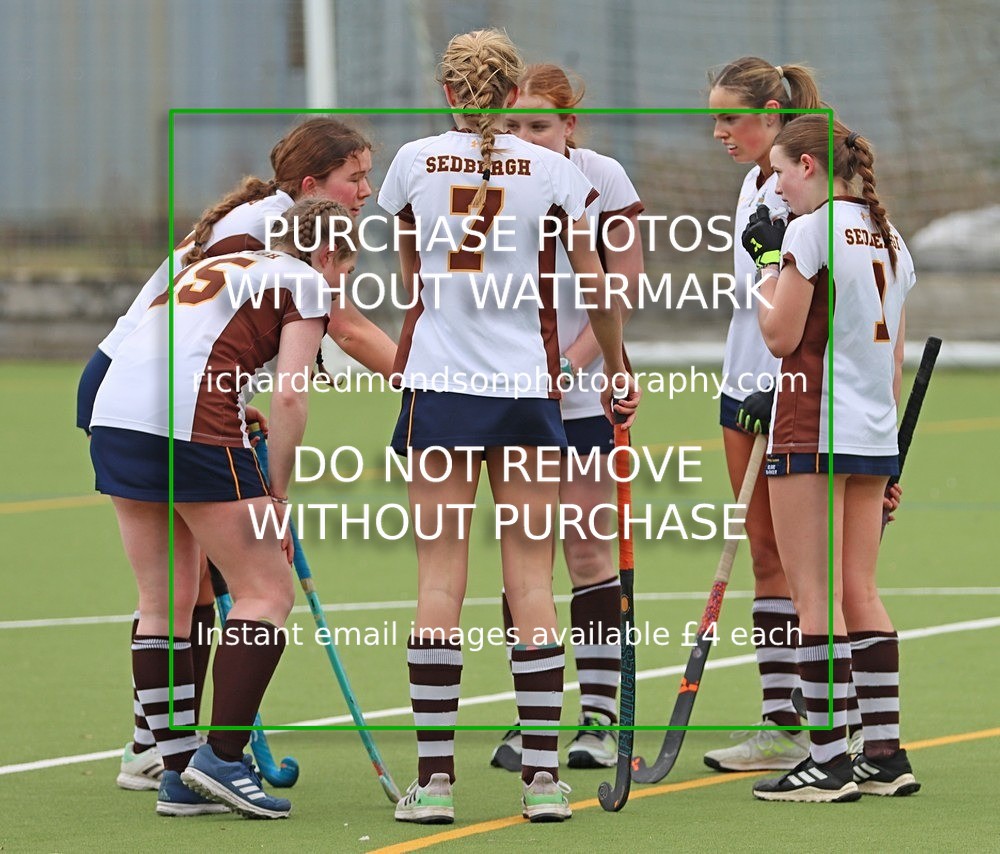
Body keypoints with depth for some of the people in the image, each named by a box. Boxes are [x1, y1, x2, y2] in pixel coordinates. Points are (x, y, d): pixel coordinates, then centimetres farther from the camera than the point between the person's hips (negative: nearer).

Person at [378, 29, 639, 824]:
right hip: (527, 386, 0)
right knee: (531, 580, 3)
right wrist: (618, 369, 21)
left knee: (440, 578, 1)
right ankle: (542, 775, 1)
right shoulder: (554, 171, -1)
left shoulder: (413, 162, 3)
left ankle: (435, 776, -2)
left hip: (435, 384, 1)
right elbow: (596, 288, 4)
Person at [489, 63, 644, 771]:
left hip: (585, 391, -2)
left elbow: (626, 284, -6)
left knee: (588, 550, -1)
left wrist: (571, 361, -14)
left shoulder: (601, 177, -6)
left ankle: (600, 717, 5)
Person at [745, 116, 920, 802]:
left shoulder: (811, 228, -10)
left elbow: (781, 337, -10)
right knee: (860, 594, 12)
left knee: (818, 597, -5)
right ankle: (886, 756, 11)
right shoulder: (888, 236, 13)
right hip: (876, 436, 8)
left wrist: (767, 262, 2)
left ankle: (829, 761, -7)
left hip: (813, 433, -8)